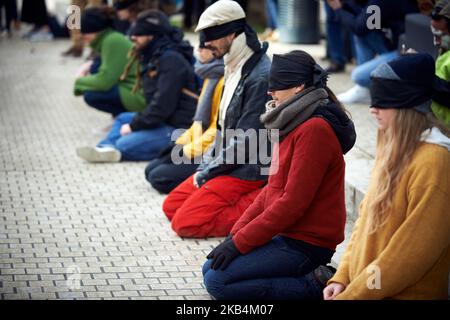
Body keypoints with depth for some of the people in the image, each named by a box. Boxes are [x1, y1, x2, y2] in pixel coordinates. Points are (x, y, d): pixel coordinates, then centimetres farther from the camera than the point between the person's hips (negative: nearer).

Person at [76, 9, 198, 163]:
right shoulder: (155, 56, 16)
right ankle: (106, 149, -7)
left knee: (123, 145, -21)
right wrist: (134, 122, 3)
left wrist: (133, 126, -12)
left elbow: (162, 106, -21)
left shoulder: (171, 60, -16)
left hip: (178, 128, -11)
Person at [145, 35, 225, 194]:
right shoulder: (211, 76, 13)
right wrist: (182, 142, 10)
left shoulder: (226, 82, -19)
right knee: (151, 170, 7)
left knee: (158, 178, -15)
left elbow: (219, 129, -22)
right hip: (199, 146, 10)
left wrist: (190, 150, -17)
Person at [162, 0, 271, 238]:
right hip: (227, 164, 10)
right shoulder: (235, 69, 11)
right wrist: (207, 165, 8)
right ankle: (253, 199, 5)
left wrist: (207, 172, -11)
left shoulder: (260, 77, -20)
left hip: (247, 171, -10)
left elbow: (244, 141, -21)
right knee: (171, 206, 9)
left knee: (185, 222, -15)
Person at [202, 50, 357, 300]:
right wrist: (236, 232, 6)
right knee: (210, 268, 11)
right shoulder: (296, 125, 12)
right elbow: (273, 189, 15)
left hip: (304, 242, -10)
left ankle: (313, 287, -8)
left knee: (218, 281, -15)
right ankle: (312, 275, 8)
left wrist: (240, 242, -18)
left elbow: (293, 202, -22)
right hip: (286, 233, 10)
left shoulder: (314, 130, -19)